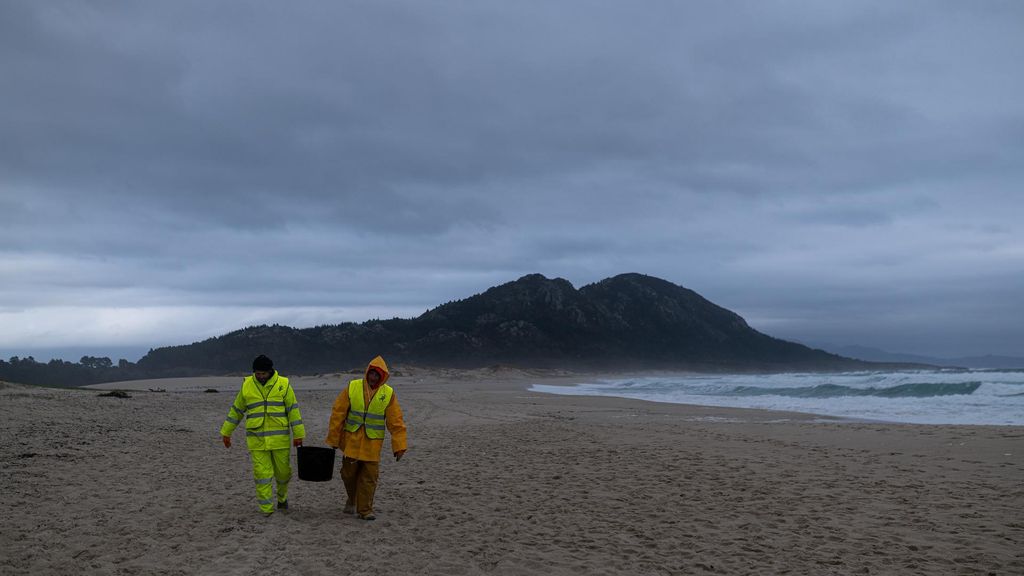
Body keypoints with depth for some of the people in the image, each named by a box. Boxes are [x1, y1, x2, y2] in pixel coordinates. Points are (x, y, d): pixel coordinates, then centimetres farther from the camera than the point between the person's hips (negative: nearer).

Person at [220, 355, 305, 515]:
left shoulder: (283, 384, -4)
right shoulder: (247, 386, 2)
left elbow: (293, 410, -3)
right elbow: (236, 410, 12)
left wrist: (298, 435, -6)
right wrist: (226, 432, 14)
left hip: (280, 439, -1)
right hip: (257, 440, 1)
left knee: (283, 471, 8)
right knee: (262, 474, -2)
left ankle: (282, 496, 36)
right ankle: (267, 511, 5)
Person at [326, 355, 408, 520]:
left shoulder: (389, 394, -4)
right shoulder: (352, 388, -4)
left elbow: (396, 422, -4)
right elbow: (337, 414, 0)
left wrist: (399, 445, -10)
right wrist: (333, 439, 0)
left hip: (372, 444, 0)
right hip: (351, 441, 1)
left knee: (369, 477, 0)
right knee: (348, 473, 8)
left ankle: (365, 509, 12)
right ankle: (351, 499, 35)